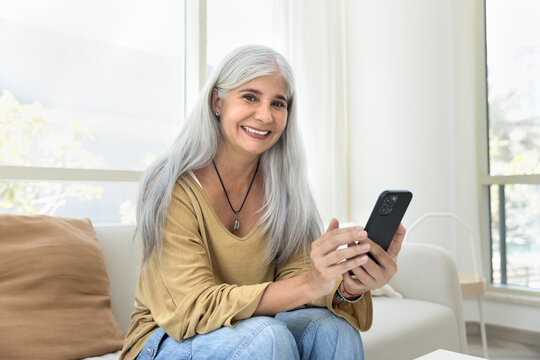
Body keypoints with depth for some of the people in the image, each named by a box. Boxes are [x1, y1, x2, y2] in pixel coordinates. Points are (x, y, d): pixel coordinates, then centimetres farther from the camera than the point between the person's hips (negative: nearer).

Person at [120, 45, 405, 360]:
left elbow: (291, 275, -11)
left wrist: (348, 286, -34)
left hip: (252, 329, 4)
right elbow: (197, 306, -24)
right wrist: (309, 284, -37)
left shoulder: (282, 186, -4)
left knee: (333, 327, -25)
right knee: (267, 335, -32)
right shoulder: (172, 188, -19)